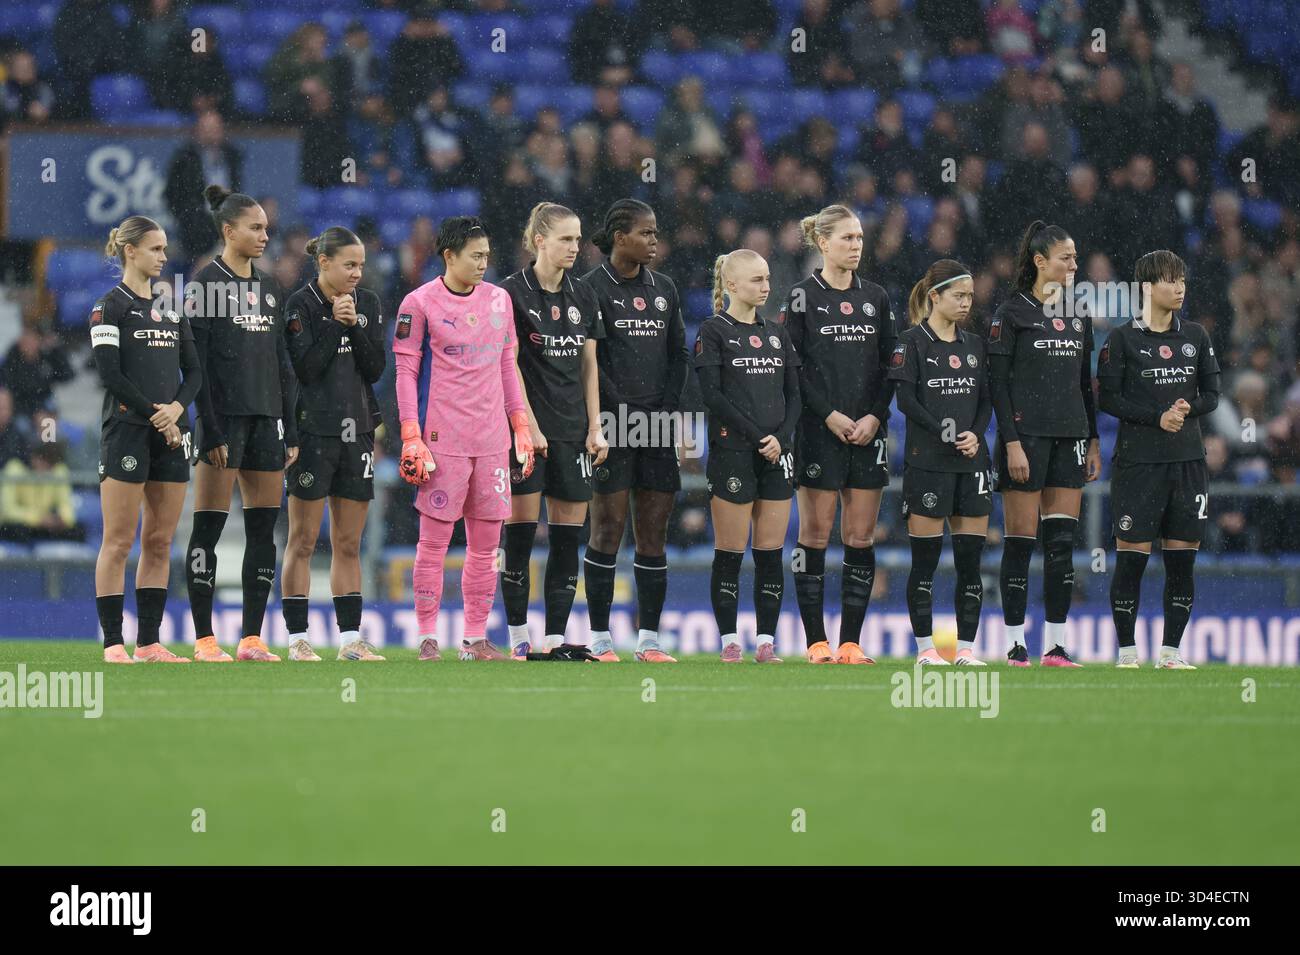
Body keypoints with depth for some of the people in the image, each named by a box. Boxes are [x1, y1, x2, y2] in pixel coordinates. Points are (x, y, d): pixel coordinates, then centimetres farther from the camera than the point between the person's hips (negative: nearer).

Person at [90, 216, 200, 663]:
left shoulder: (171, 308, 16)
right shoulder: (110, 307, -4)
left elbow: (193, 370, 13)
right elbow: (109, 373, -12)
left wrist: (177, 408, -7)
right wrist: (155, 416, -12)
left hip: (170, 435, 6)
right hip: (126, 430, -6)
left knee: (160, 542, 5)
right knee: (119, 540, -5)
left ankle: (149, 642, 9)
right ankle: (113, 643, -4)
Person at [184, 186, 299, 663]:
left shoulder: (270, 288, 15)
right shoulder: (207, 283, -5)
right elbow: (196, 362, -9)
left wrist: (290, 431, 12)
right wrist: (209, 431, -15)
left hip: (266, 417, 7)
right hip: (224, 417, -7)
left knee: (264, 529, 4)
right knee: (209, 526, -4)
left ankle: (252, 638, 7)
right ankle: (204, 638, -1)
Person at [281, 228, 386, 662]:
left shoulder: (368, 304, 9)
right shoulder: (300, 305, -5)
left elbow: (375, 368, 2)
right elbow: (306, 369, -13)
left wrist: (354, 325, -9)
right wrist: (334, 323, -14)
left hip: (357, 430, 5)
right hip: (313, 431, -5)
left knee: (349, 544, 7)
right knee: (303, 541, -2)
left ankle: (350, 638, 9)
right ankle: (297, 639, 0)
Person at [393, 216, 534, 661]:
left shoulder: (498, 299, 12)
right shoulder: (420, 303, -3)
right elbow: (406, 371, -3)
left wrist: (520, 426, 14)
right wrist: (411, 437, -10)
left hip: (492, 440, 5)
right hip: (442, 438, -5)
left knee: (486, 543, 5)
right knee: (434, 540, -2)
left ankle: (475, 638, 11)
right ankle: (427, 638, 2)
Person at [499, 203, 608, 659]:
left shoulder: (582, 295, 11)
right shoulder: (513, 292, -6)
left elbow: (589, 365, 13)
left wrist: (595, 426, 5)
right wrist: (529, 426, -13)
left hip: (572, 431, 5)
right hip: (527, 429, -5)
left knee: (568, 539, 2)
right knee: (520, 535, -4)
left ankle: (556, 639, 4)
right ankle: (518, 637, 3)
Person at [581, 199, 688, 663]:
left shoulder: (663, 288, 15)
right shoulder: (592, 288, -3)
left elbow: (679, 354, 16)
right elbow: (588, 360, -8)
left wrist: (667, 408, 2)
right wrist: (623, 412, -12)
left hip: (658, 426, 6)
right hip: (611, 427, -6)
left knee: (654, 533, 5)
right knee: (609, 527, -5)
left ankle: (649, 640, 8)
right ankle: (600, 641, -1)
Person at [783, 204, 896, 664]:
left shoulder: (876, 297, 11)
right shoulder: (803, 297, -2)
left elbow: (890, 365, 10)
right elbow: (793, 365, -7)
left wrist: (875, 416, -4)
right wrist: (829, 415, -13)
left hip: (868, 432, 4)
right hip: (819, 432, -4)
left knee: (861, 537, 2)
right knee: (815, 533, -2)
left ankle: (851, 642, 6)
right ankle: (816, 641, 2)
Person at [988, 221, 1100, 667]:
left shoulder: (1079, 316, 14)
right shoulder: (1012, 313, -4)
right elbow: (997, 382, -8)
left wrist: (1093, 440, 13)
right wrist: (1012, 442, -14)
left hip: (1070, 437, 6)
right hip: (1027, 434, -6)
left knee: (1063, 541, 2)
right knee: (1021, 539, -3)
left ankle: (1056, 645, 5)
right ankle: (1014, 644, 1)